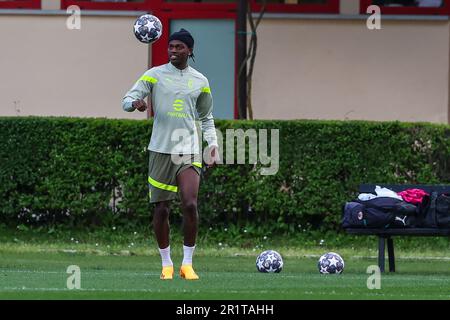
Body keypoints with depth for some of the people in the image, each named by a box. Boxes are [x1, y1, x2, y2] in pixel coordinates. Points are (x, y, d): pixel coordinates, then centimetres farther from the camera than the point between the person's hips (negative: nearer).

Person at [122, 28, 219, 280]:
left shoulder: (200, 81, 10)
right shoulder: (155, 75, 3)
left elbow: (206, 117, 21)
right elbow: (127, 100, -1)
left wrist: (213, 143, 8)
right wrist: (135, 102, -25)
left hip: (189, 151, 0)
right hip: (160, 149, 0)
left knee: (190, 205, -16)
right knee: (161, 208, 3)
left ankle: (188, 264, -5)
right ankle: (166, 264, 18)